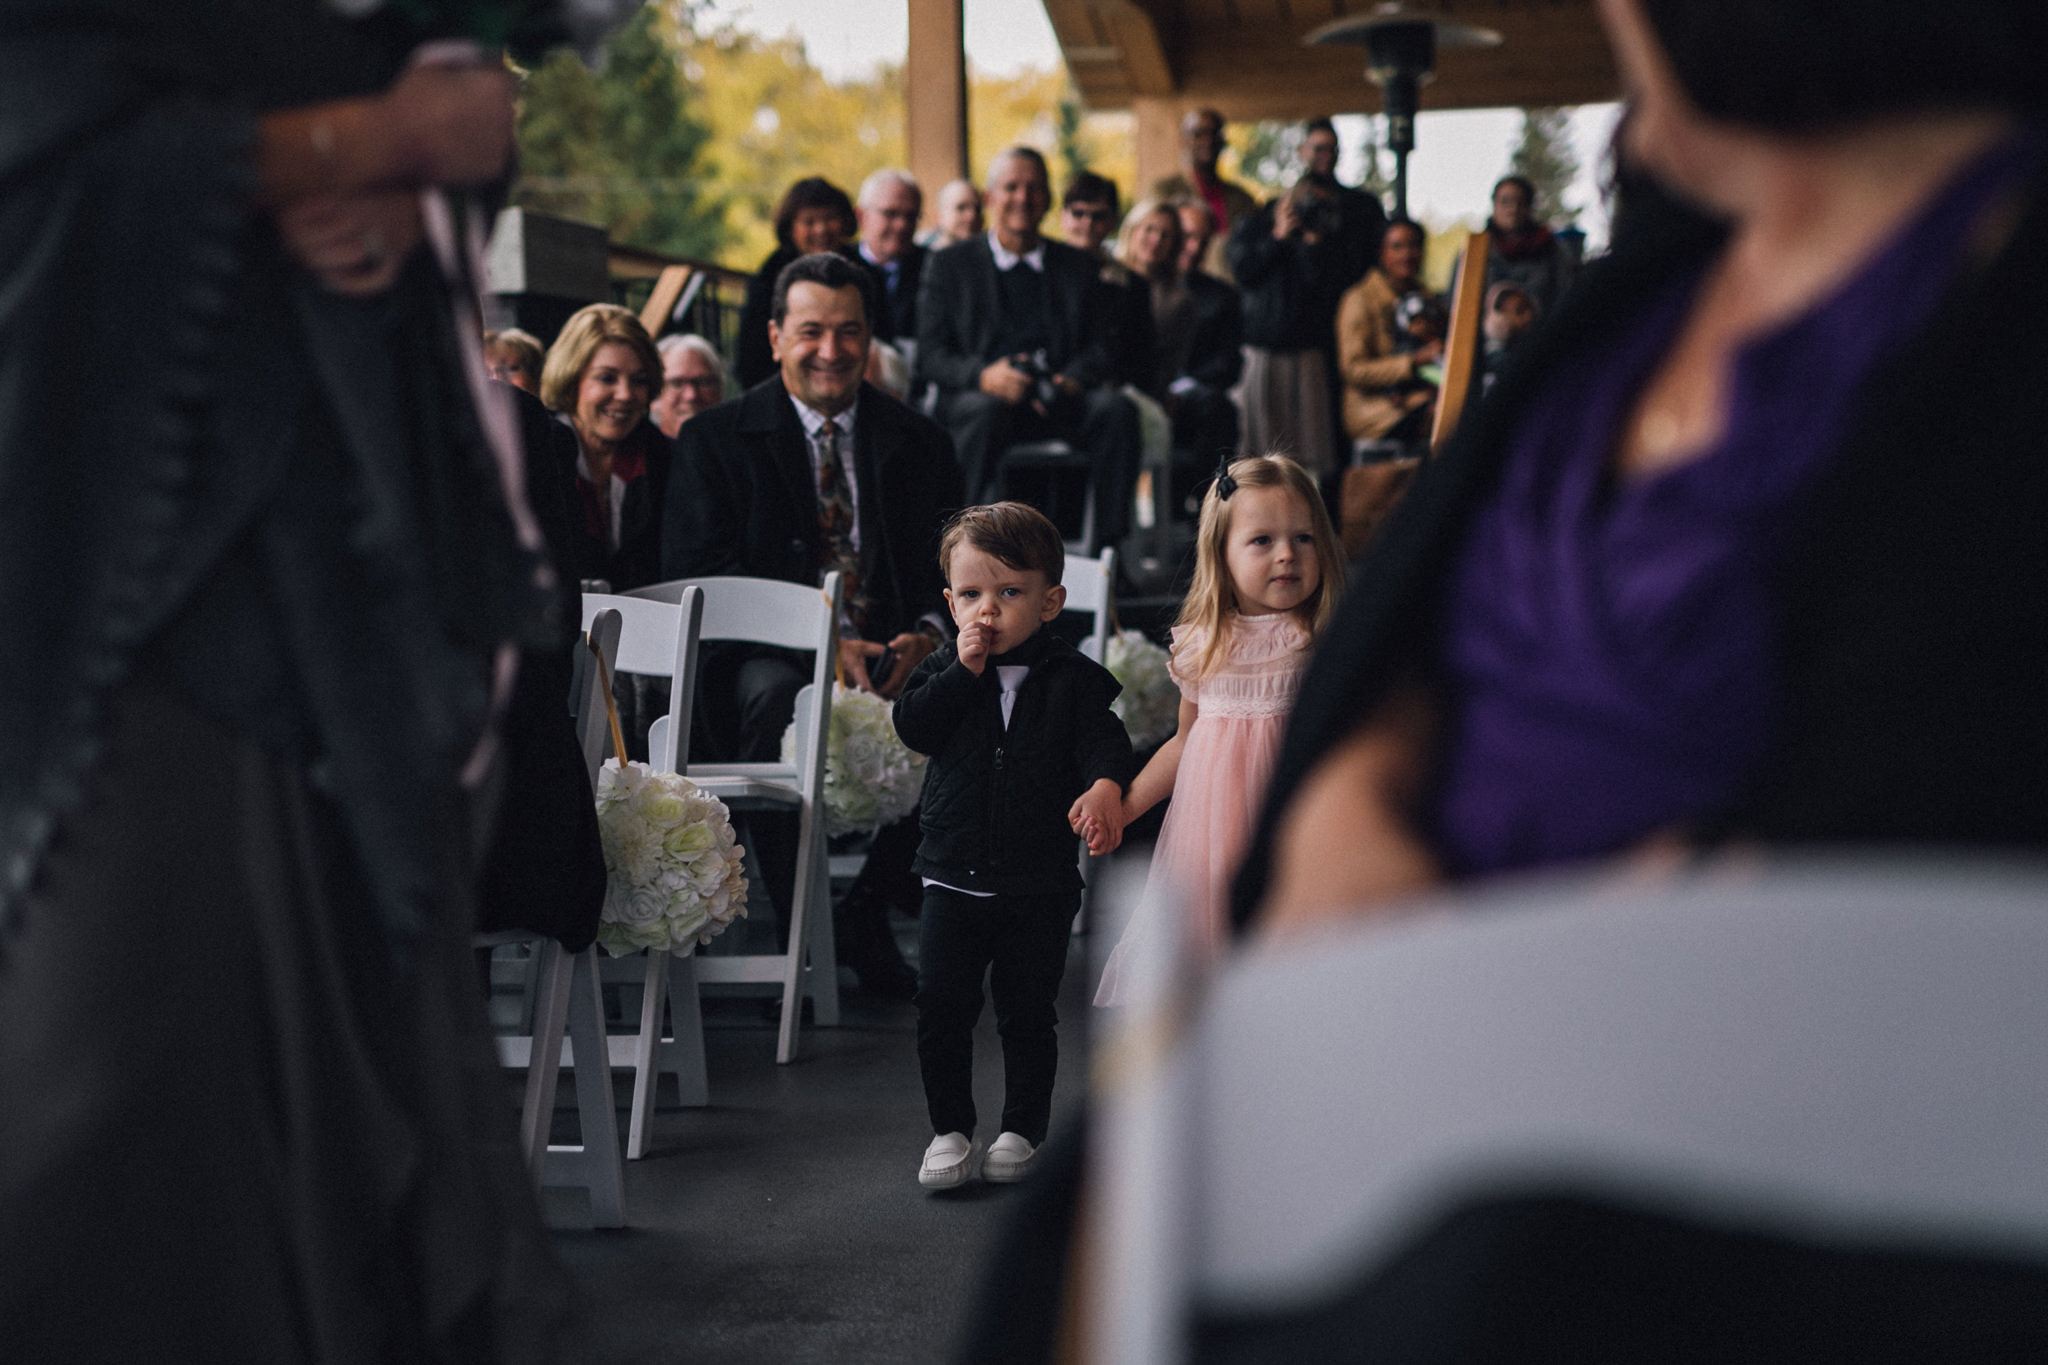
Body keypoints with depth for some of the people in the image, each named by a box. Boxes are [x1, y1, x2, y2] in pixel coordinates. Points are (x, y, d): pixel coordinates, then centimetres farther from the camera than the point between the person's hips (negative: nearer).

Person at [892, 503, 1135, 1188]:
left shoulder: (1070, 676, -4)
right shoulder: (945, 669, 2)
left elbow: (1104, 739, -12)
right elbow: (912, 725, -12)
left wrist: (1105, 785, -33)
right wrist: (963, 669, -18)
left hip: (1040, 884, -2)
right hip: (953, 876, 2)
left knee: (1028, 1011, 8)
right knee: (941, 1007, 2)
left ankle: (1022, 1130, 23)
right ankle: (951, 1129, 17)